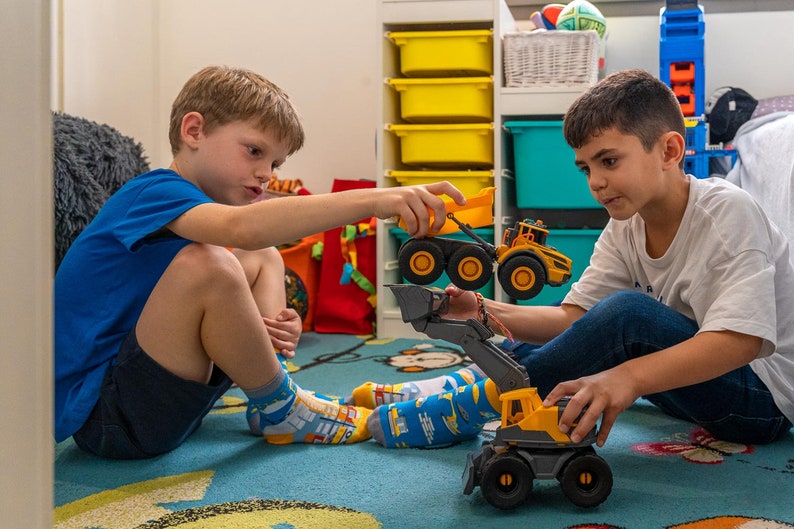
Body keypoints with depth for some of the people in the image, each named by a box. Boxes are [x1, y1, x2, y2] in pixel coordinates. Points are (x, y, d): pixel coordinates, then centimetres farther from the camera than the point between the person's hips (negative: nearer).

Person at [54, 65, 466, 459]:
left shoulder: (190, 207, 15)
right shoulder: (153, 194, -17)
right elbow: (243, 227, -38)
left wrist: (258, 334, -7)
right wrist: (371, 200, -44)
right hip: (99, 415, -10)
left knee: (261, 261, 15)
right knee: (206, 263, -32)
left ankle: (267, 401, 0)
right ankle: (279, 408, -10)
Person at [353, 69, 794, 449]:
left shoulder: (727, 212, -21)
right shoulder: (625, 228, 1)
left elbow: (742, 340, -32)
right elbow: (572, 317, -4)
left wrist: (628, 377, -44)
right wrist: (482, 312, -20)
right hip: (693, 383, 8)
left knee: (627, 313, -30)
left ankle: (470, 408, -21)